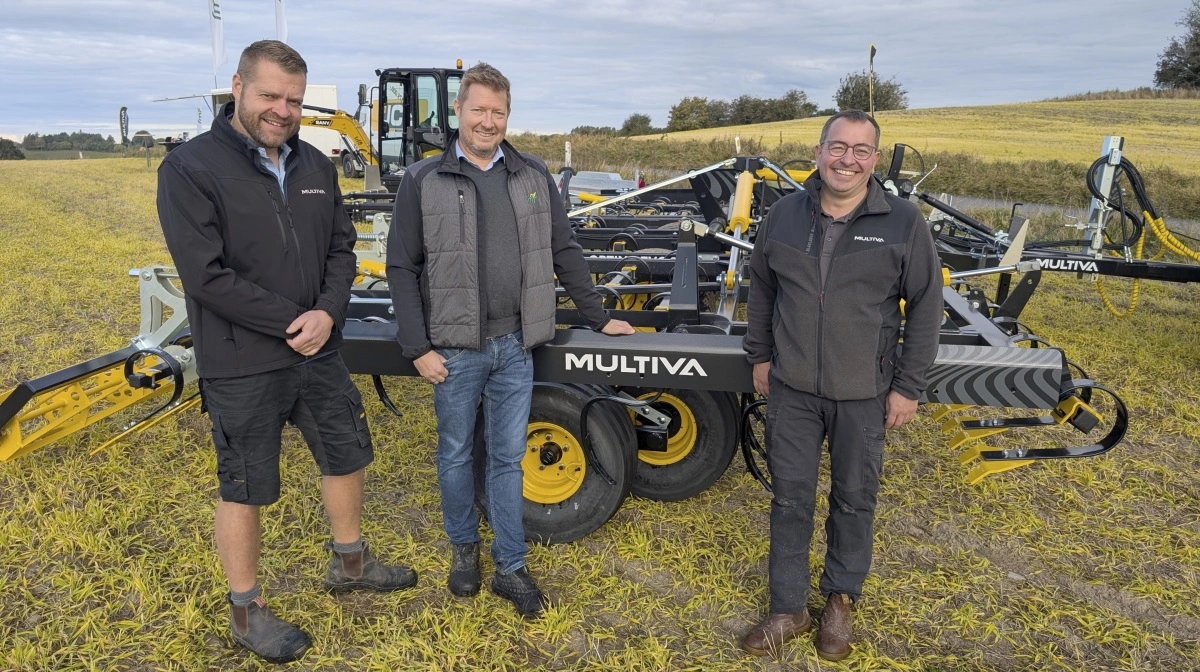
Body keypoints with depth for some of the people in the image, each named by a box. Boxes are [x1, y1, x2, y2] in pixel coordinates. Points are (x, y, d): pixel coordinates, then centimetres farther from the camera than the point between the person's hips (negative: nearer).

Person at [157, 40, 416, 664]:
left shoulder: (315, 165, 5)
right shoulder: (190, 168, -13)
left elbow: (341, 248, 5)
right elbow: (205, 274, -20)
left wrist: (328, 313, -13)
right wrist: (292, 321, -19)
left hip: (318, 352, 6)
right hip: (242, 366, -6)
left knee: (347, 455, 19)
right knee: (244, 488, 8)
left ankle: (350, 563, 42)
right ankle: (246, 611, 29)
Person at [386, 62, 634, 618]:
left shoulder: (533, 178, 6)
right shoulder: (423, 182, -2)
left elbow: (564, 253, 12)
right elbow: (402, 268, -3)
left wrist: (598, 318, 11)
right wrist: (417, 348, -8)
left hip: (515, 345, 2)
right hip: (454, 348, -2)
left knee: (508, 457, 10)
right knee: (456, 453, 13)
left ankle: (511, 567, 22)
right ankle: (463, 548, 35)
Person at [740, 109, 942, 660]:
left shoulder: (903, 223, -7)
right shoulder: (785, 214, 0)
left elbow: (925, 307, -3)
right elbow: (761, 287, 12)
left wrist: (909, 386, -4)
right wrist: (760, 355, 10)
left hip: (863, 393, -2)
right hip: (791, 388, 2)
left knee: (854, 500, 13)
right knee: (790, 499, 9)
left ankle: (841, 598, 35)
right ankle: (788, 609, 25)